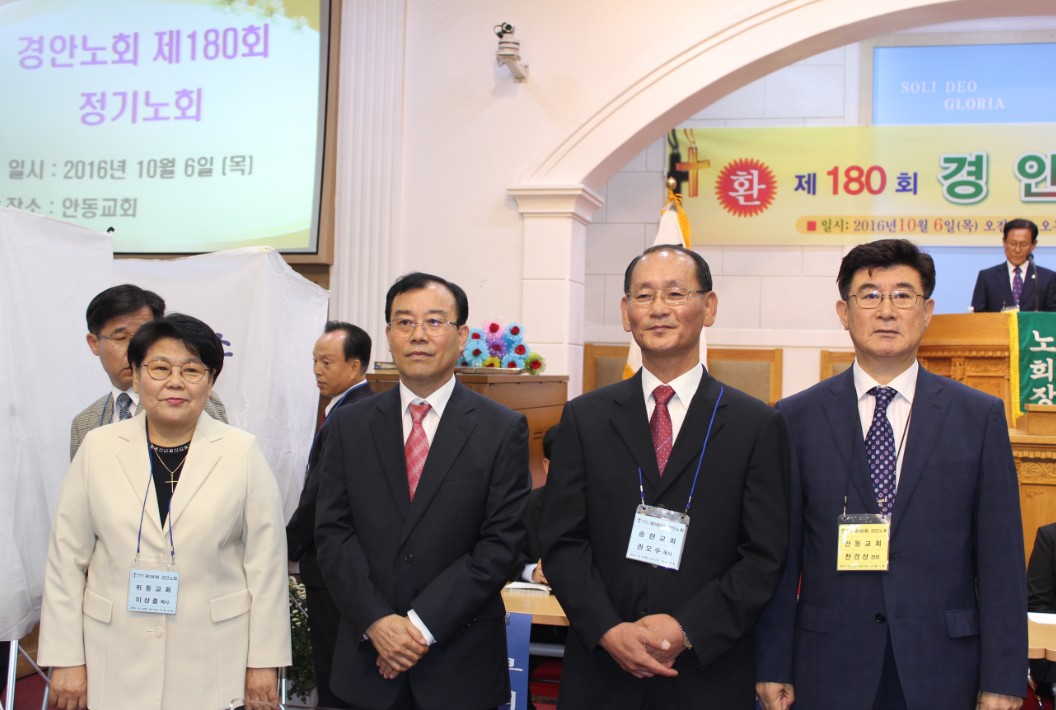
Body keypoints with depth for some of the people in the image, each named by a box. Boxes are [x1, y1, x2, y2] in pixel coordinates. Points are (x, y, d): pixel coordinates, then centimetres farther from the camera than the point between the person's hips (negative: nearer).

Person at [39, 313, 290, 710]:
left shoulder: (242, 452, -2)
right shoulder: (98, 449, 2)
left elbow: (265, 563, -1)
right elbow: (66, 561, 3)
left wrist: (265, 661, -2)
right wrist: (66, 660, 1)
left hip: (214, 662, -1)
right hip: (117, 664, 1)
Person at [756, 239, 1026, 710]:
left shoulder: (980, 417, 2)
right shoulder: (797, 419, 1)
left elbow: (1001, 559, 0)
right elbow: (780, 555, 0)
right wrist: (773, 668, -2)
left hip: (943, 672, 1)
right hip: (828, 672, 0)